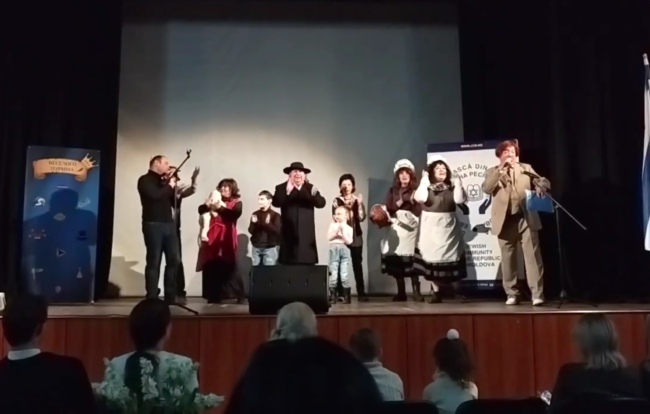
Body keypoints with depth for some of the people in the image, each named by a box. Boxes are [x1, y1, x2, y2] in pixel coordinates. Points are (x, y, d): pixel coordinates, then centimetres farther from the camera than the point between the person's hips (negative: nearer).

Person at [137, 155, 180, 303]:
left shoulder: (164, 181, 20)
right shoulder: (145, 180, 0)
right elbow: (155, 195, -19)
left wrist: (173, 187, 7)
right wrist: (169, 186, -4)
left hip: (169, 224, 7)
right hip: (153, 225, -7)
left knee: (174, 260, 4)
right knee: (154, 262, -5)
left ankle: (170, 296, 12)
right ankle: (152, 298, 1)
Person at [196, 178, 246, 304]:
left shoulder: (236, 203, 8)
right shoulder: (215, 201, 16)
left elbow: (235, 214, -13)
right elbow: (201, 210, 2)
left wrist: (220, 208, -28)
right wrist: (207, 206, -21)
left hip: (226, 239, -3)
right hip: (212, 238, 3)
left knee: (230, 269, -6)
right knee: (211, 269, -1)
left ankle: (239, 297, -2)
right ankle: (214, 297, 6)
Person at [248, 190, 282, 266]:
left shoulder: (275, 215, -5)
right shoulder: (255, 214, 6)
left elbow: (278, 231, -13)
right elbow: (250, 231, 6)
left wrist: (268, 223, -28)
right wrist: (253, 223, -14)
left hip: (270, 248, -4)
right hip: (256, 247, 4)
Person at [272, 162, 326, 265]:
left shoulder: (310, 188, 7)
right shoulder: (281, 188, 3)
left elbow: (321, 203, -6)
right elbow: (276, 203, -14)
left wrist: (314, 194, -28)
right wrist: (287, 191, -29)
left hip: (306, 235, 2)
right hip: (289, 235, -1)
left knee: (307, 264, 1)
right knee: (288, 264, -1)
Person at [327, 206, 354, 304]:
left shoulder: (349, 228, 6)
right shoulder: (332, 225, 9)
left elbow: (349, 241, -4)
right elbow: (329, 237, -1)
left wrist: (343, 232, -12)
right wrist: (336, 232, -12)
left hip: (344, 250, -1)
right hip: (334, 249, 1)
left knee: (344, 274, -1)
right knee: (333, 274, 1)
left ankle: (347, 296, 7)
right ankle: (332, 296, 7)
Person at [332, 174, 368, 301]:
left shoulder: (358, 200, 7)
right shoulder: (337, 201, 5)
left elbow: (361, 218, -4)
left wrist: (359, 204, -16)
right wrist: (347, 208, -16)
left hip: (356, 236, 1)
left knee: (357, 264, -1)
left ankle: (361, 293, 2)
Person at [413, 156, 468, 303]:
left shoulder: (451, 187, 6)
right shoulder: (426, 186, 2)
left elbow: (460, 200, -11)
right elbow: (420, 198, -19)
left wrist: (457, 183, -10)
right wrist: (424, 181, -14)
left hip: (448, 227, 1)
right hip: (431, 227, -1)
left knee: (450, 258, 1)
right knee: (432, 258, -1)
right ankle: (435, 292, 7)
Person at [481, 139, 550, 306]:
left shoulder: (526, 168, 14)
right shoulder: (492, 172, 10)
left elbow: (544, 182, 4)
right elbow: (486, 188, -9)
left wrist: (541, 187, -20)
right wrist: (501, 168, -13)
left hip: (526, 218, 0)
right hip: (505, 220, 0)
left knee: (533, 256, -7)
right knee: (508, 259, 4)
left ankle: (537, 294, -7)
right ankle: (512, 294, 13)